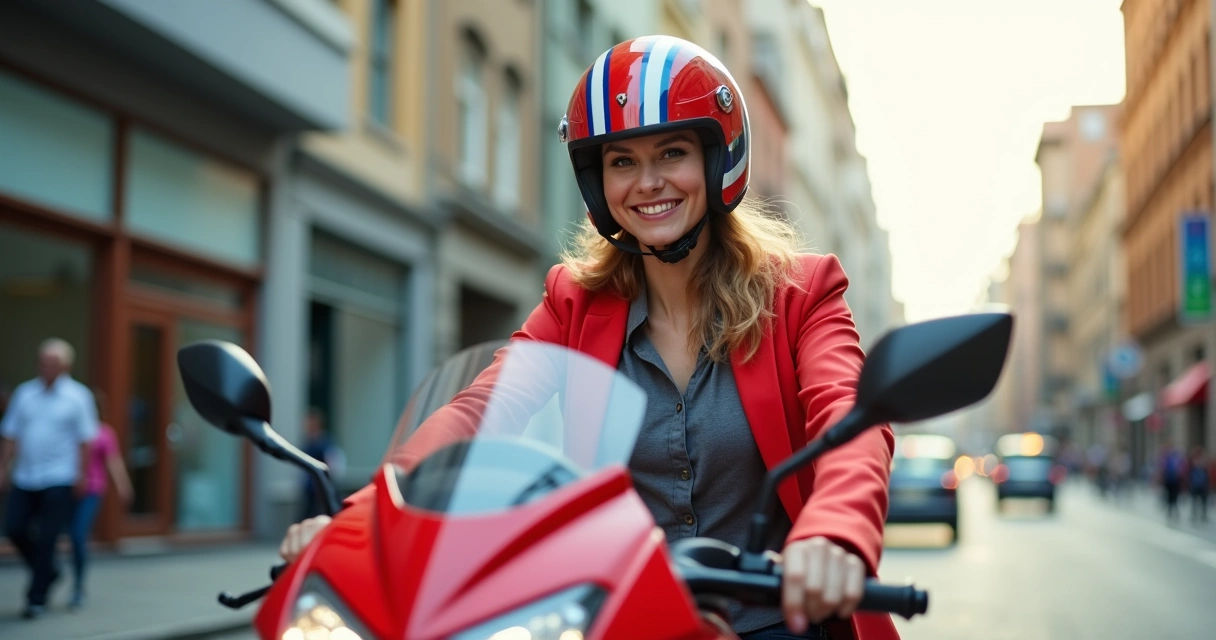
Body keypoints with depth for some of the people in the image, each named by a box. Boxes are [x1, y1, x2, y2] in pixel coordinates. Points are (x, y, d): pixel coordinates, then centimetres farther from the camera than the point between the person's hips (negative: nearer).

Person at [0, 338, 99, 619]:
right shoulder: (25, 393, 7)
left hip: (59, 481, -4)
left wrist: (82, 475, -6)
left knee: (46, 539, -3)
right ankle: (48, 570, 25)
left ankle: (36, 598, 6)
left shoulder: (77, 396, -2)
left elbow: (85, 440, -2)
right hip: (25, 478, 4)